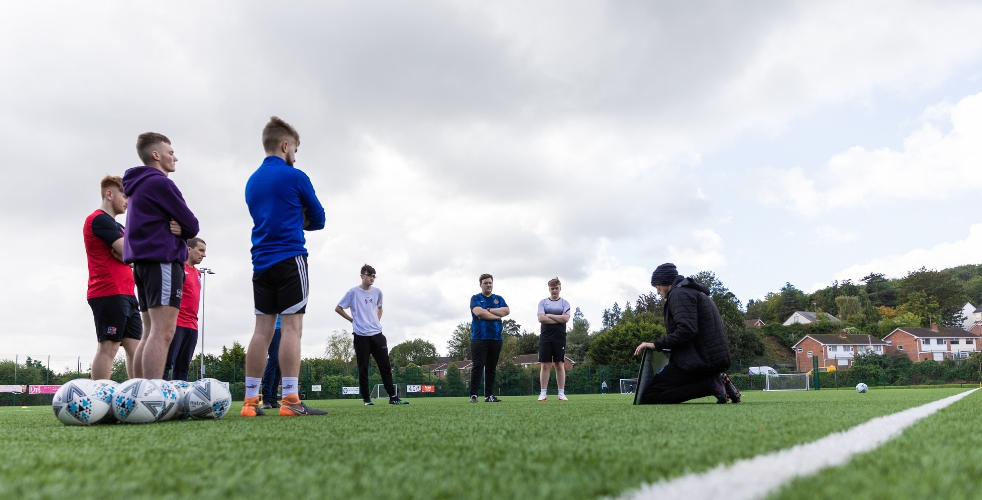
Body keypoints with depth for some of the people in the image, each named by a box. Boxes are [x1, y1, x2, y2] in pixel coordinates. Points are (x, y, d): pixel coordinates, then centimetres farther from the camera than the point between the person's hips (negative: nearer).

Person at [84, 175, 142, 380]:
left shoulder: (115, 225, 23)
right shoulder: (100, 219, -7)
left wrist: (123, 253, -5)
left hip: (125, 295, 9)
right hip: (109, 294, -9)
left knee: (135, 347, 4)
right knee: (108, 347, -9)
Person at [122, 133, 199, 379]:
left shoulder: (139, 185, 23)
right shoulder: (160, 183, -7)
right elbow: (192, 226, -10)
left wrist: (177, 229, -1)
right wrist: (181, 229, 11)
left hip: (144, 262, 10)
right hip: (163, 262, -10)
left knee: (151, 333, 8)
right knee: (162, 333, -16)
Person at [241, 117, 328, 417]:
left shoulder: (252, 182, 17)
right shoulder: (295, 177, -3)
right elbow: (318, 220, 5)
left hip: (261, 263, 6)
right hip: (290, 260, -6)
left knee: (263, 330, 5)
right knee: (291, 327, -8)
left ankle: (250, 401, 4)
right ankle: (290, 400, -12)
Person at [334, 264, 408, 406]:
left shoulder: (377, 292, 9)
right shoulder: (353, 293, -4)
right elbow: (338, 308, 4)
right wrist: (353, 320, 2)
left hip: (377, 334, 4)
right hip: (361, 335, -4)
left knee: (385, 365, -1)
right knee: (363, 368, 0)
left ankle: (393, 397, 2)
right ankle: (366, 398, 9)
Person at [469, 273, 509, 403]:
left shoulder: (499, 299, 16)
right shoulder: (475, 298, 5)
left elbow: (506, 311, -2)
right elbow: (478, 312, -14)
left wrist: (488, 310, -8)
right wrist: (497, 316, -5)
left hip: (496, 338, 4)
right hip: (479, 338, -4)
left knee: (491, 368, 6)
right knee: (478, 367, -8)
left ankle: (489, 395, 10)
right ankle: (473, 395, -7)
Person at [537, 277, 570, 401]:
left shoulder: (564, 303, 8)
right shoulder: (543, 302, 8)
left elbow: (565, 318, -8)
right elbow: (541, 318, -7)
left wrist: (549, 315, -5)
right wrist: (559, 319, -7)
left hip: (560, 338, 0)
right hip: (545, 338, 0)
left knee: (560, 365, 2)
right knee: (545, 365, -1)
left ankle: (562, 393, 6)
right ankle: (543, 393, 1)